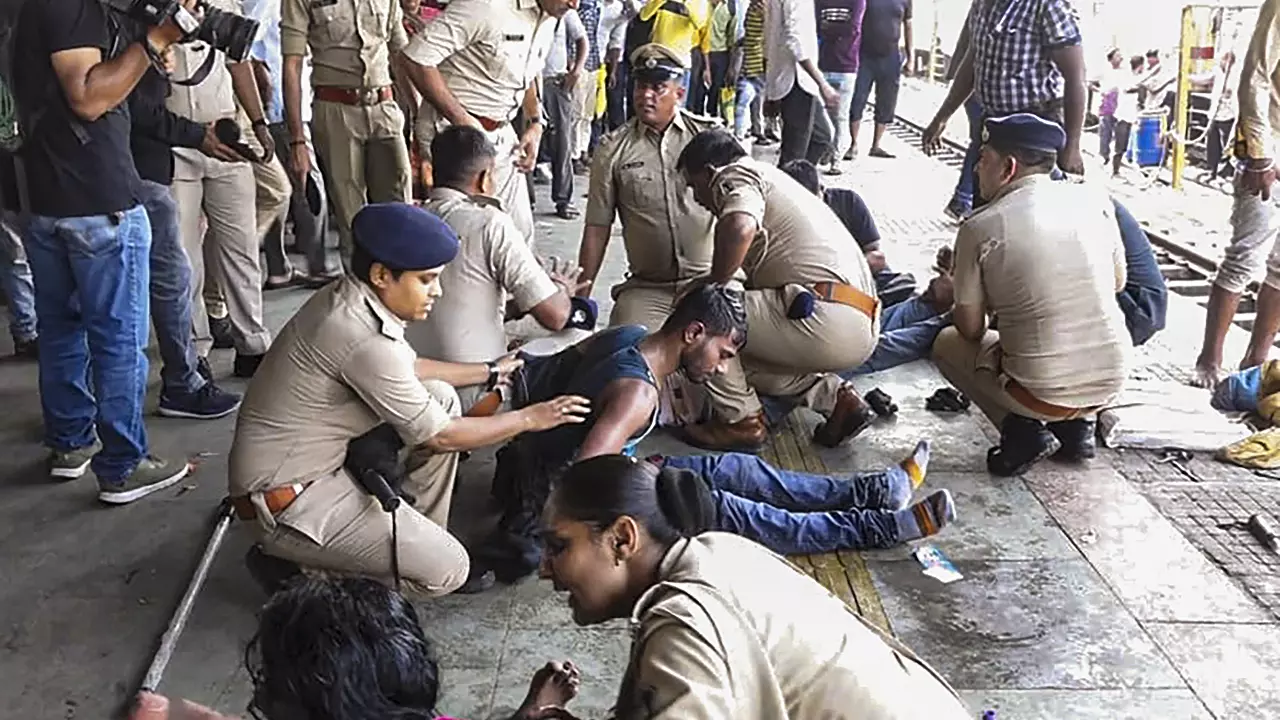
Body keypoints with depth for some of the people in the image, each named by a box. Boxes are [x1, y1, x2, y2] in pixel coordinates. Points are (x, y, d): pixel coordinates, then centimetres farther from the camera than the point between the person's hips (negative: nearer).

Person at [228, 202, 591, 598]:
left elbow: (408, 367, 19)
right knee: (447, 570, -12)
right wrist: (529, 418, -6)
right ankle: (288, 560, 1)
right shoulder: (365, 339, -28)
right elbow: (438, 436, -17)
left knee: (441, 397, 9)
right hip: (285, 502, -10)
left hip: (318, 462, 10)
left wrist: (490, 371, 21)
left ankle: (420, 545, 17)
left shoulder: (346, 298, 0)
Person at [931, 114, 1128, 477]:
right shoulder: (1094, 199, 2)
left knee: (946, 343, 21)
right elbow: (1118, 282, 16)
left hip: (1041, 392, -4)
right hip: (1111, 382, 5)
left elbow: (971, 329, -2)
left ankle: (1024, 431, 5)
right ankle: (1078, 424, 18)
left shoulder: (980, 228, -10)